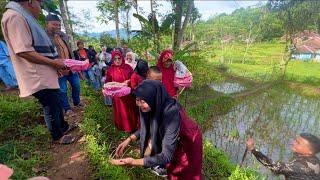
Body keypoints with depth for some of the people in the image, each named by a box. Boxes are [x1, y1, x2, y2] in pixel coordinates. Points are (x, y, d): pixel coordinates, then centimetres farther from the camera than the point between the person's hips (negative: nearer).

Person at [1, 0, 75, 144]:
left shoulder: (25, 18, 19)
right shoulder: (14, 16, -14)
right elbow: (23, 51, -23)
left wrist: (56, 62, 13)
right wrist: (53, 62, -18)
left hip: (45, 74, 10)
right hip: (38, 77, -10)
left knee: (56, 103, 19)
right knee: (51, 107, 2)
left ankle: (63, 127, 36)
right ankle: (57, 136, 19)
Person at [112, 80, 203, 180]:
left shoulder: (171, 113, -41)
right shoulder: (155, 107, -22)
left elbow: (166, 156, -38)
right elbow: (146, 128, -2)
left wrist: (134, 162, -38)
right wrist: (129, 139, -14)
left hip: (188, 142, -4)